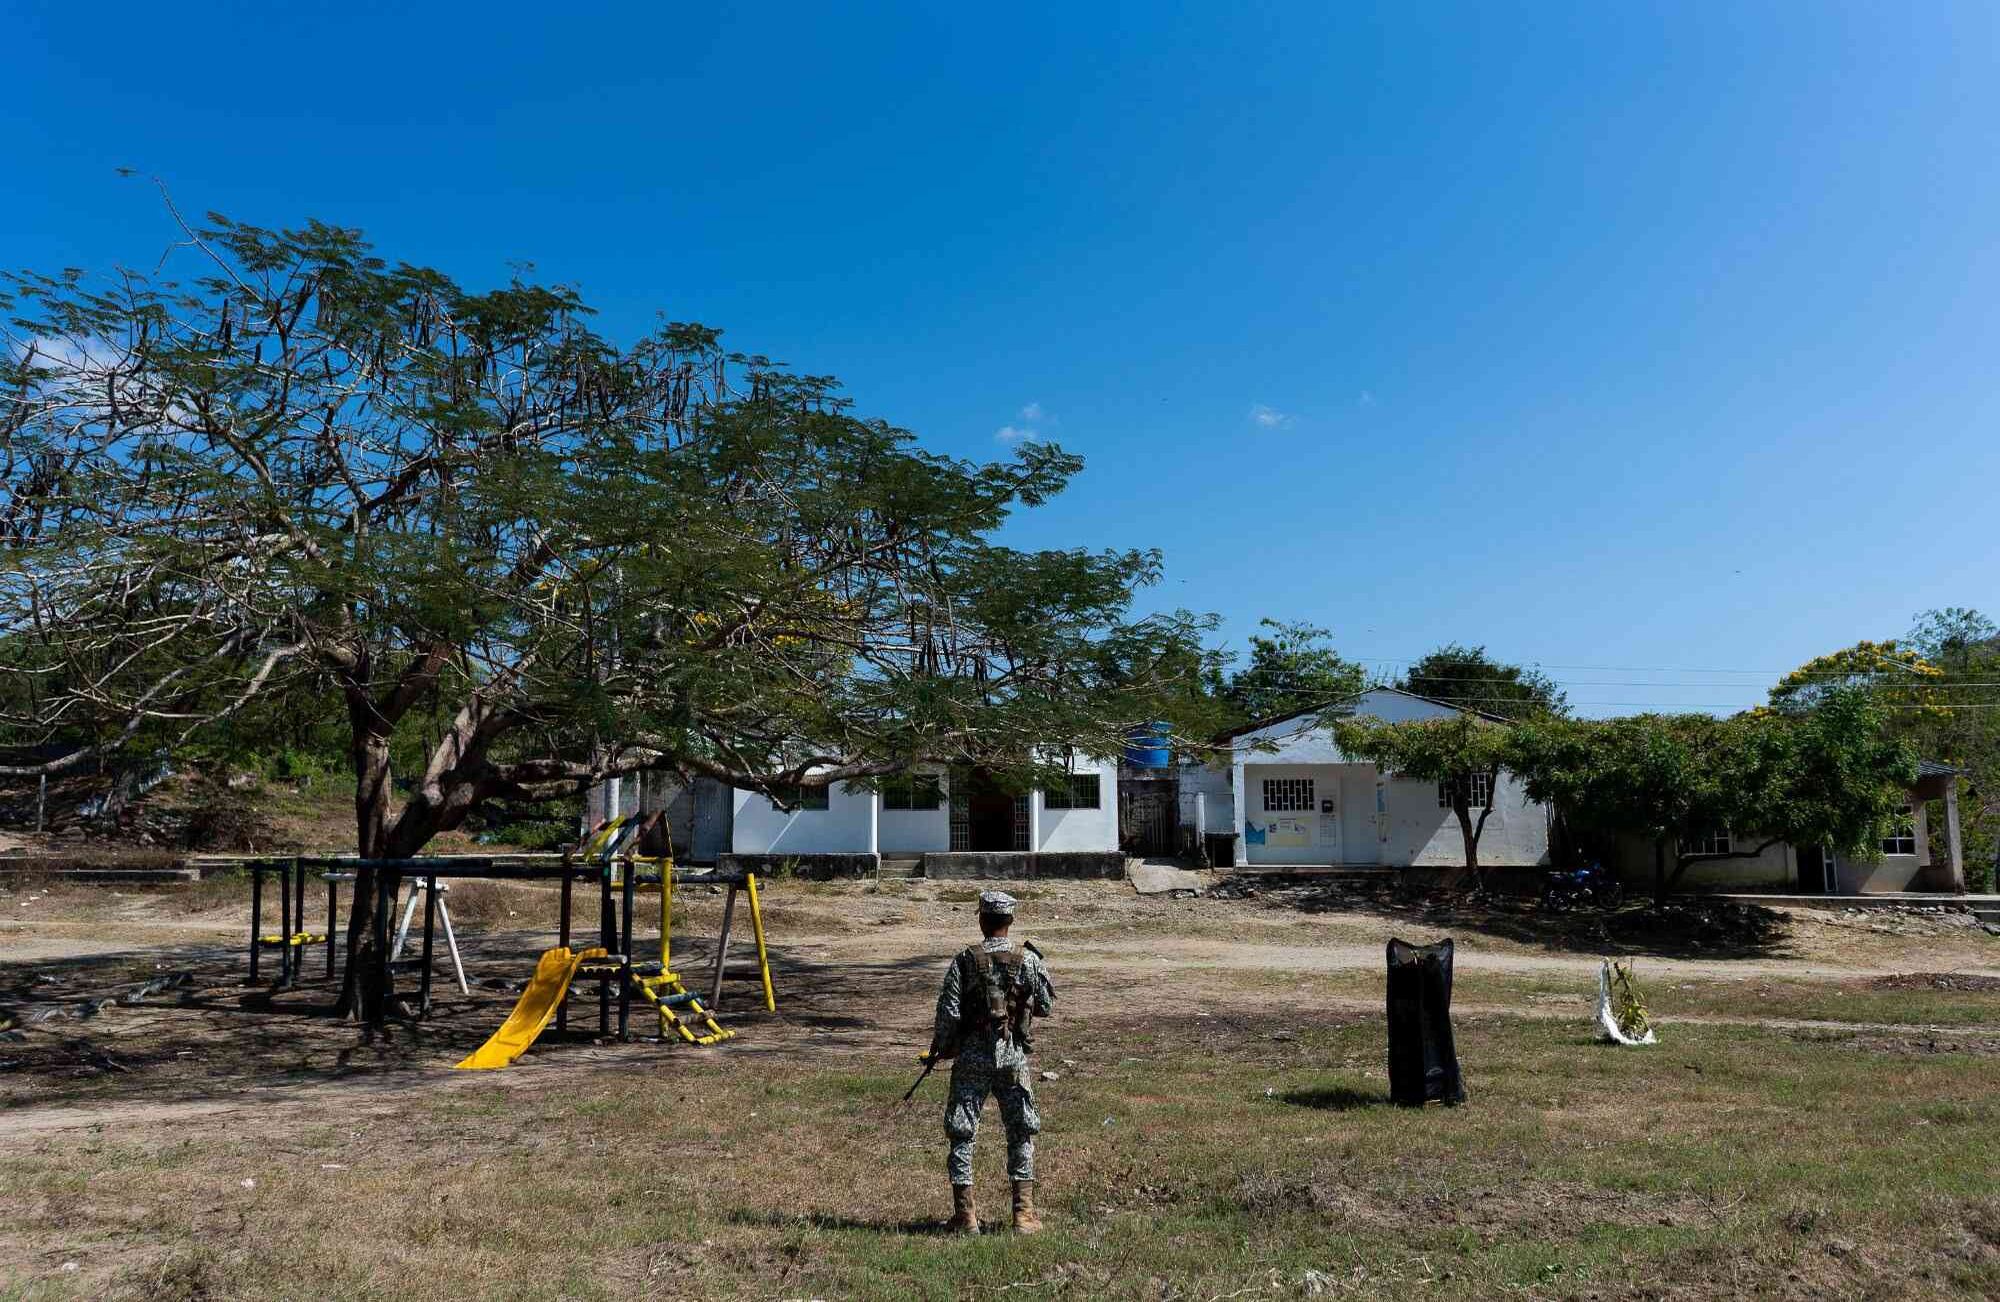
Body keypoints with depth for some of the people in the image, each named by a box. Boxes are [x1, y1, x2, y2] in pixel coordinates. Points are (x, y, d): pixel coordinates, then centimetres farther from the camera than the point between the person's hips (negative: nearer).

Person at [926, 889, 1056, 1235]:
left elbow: (948, 1012, -8)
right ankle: (1024, 1213, 11)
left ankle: (965, 1214, 9)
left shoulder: (965, 960, -7)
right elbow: (1047, 1007, 1)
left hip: (972, 1055, -1)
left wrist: (939, 1048, 7)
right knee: (1021, 1133, 12)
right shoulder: (1029, 959, -4)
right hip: (1013, 1055, 1)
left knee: (962, 1134, 8)